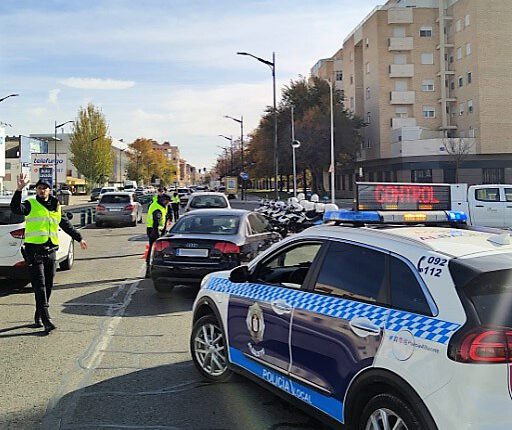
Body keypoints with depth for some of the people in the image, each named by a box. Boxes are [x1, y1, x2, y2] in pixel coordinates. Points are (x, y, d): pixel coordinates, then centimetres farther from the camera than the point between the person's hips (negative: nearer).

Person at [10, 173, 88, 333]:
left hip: (50, 250, 6)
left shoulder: (56, 206, 15)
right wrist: (19, 190, -32)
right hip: (34, 251, -5)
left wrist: (79, 238, 31)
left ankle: (38, 317, 23)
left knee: (48, 286, 9)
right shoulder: (31, 204, -1)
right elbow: (16, 209, -21)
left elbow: (66, 224, 27)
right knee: (39, 286, -10)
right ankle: (46, 320, -15)